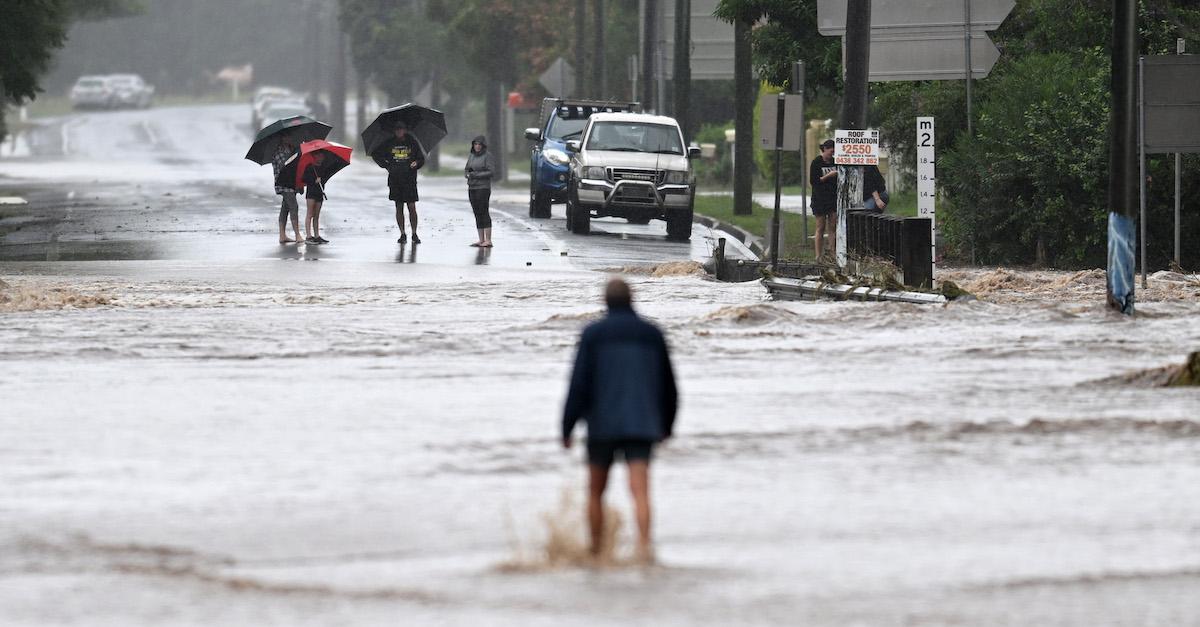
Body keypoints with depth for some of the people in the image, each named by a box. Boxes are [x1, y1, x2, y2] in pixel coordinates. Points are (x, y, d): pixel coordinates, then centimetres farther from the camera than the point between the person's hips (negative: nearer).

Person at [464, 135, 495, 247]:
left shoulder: (487, 156, -5)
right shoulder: (472, 156, 15)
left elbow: (491, 171, -12)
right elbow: (466, 170, 19)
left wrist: (476, 175, -17)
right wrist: (467, 173, -4)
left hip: (483, 187, -7)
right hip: (472, 187, 7)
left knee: (483, 212, -11)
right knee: (477, 214, 7)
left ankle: (488, 240, -13)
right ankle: (481, 240, 10)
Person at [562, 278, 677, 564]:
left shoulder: (593, 334, -2)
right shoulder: (652, 334, 7)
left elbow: (579, 384, -7)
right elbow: (667, 385, 13)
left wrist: (567, 428, -1)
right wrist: (667, 424, 27)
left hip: (602, 425, -1)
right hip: (640, 427, 1)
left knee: (596, 491, 16)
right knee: (640, 491, -10)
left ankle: (596, 552, 22)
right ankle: (644, 546, -32)